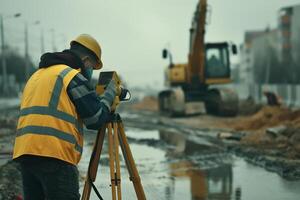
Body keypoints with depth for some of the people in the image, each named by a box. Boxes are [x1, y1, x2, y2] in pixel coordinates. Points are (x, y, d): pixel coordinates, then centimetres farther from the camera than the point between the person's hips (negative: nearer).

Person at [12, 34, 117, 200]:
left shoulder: (37, 75, 23)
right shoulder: (73, 75, -3)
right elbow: (96, 119, -3)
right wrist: (110, 92, 12)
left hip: (24, 153, 8)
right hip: (55, 156, -8)